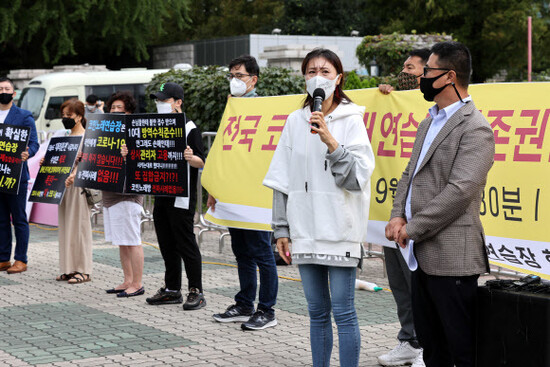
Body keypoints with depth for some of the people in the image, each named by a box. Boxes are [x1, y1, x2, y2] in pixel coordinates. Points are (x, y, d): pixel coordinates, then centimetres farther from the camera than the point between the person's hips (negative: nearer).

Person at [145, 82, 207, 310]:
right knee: (167, 244, 12)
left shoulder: (189, 129, -8)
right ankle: (172, 289, 20)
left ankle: (196, 292, 0)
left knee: (186, 244, -6)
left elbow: (201, 162, -13)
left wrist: (191, 158, -34)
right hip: (161, 195, 8)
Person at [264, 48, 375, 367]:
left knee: (343, 311, -4)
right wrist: (282, 229, 9)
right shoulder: (295, 121, 10)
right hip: (305, 231, 4)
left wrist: (332, 143, -21)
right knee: (317, 311, 12)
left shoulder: (351, 120, -2)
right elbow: (283, 179, 12)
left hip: (340, 230, -4)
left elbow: (359, 176, -10)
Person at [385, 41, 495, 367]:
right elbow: (411, 173, 19)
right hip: (422, 254, 9)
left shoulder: (475, 129, -13)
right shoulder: (430, 121, 17)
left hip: (450, 257, -9)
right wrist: (398, 216, 1)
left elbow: (459, 191, -20)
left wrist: (412, 229, -15)